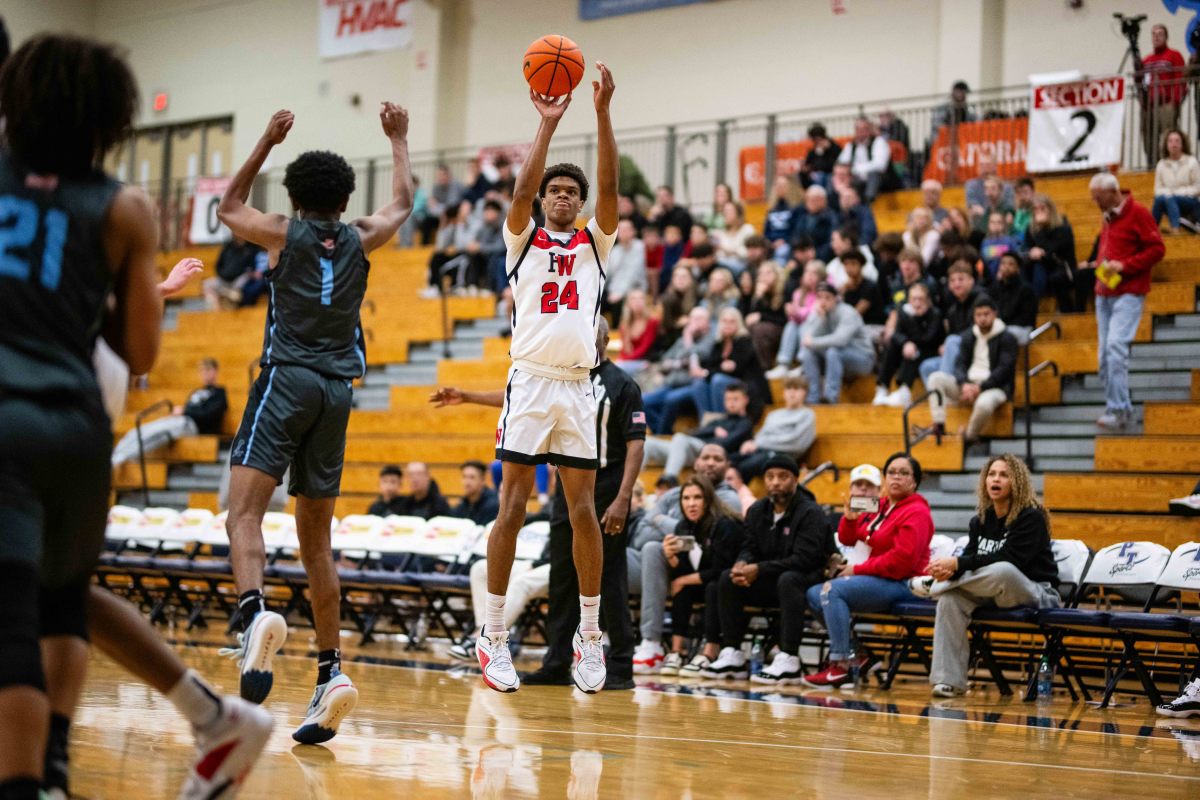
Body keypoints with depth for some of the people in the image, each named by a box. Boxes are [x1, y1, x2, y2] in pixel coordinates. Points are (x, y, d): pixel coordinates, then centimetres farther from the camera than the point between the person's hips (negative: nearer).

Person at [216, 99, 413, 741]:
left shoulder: (282, 234, 6)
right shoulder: (360, 239, 12)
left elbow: (228, 207, 27)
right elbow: (402, 205, 34)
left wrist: (265, 143, 30)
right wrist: (398, 140, 45)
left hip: (286, 379, -4)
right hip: (337, 390, 4)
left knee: (244, 513, -14)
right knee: (316, 539, 9)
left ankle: (256, 615, -43)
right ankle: (330, 673, 2)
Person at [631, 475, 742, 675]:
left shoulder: (725, 525, -20)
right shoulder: (683, 527, -1)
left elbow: (720, 572, -23)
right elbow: (683, 572, -6)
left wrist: (685, 580, -16)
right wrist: (670, 557, -27)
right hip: (701, 586, 6)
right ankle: (676, 653, -26)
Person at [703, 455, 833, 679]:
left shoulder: (811, 513, -12)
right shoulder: (757, 511, 9)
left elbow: (803, 559, -21)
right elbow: (749, 548, 8)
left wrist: (759, 569, -26)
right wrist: (742, 565, -18)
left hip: (810, 580, -6)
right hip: (770, 584, 7)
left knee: (788, 580, -38)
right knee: (728, 579, -13)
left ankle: (788, 660, -40)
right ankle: (732, 656, -15)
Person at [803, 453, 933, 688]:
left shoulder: (916, 512, -9)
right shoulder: (878, 506, 14)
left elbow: (902, 559, -19)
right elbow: (847, 540, 18)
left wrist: (858, 569, -15)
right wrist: (849, 518, -5)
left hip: (900, 585, -9)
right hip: (875, 579, 9)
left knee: (833, 590, -25)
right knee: (814, 594, 1)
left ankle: (841, 665, -25)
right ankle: (853, 655, 3)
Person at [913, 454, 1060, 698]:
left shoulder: (1031, 517, -10)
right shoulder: (980, 520, 10)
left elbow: (1009, 558, -23)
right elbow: (970, 558, 1)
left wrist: (957, 564, -28)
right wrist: (952, 568, -24)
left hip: (1038, 594, -6)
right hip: (994, 595, 6)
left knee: (1002, 571, -39)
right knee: (951, 598, -26)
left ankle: (934, 586, -14)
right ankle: (948, 680, -29)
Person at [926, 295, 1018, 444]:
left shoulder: (1007, 338, -1)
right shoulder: (967, 337, 15)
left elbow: (1004, 369, -11)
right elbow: (960, 364, 6)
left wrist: (980, 387, -19)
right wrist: (965, 385, -16)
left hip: (994, 386, -5)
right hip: (967, 383, 5)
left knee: (984, 403, -41)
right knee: (935, 378, -17)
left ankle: (970, 436, -14)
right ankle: (938, 425, -27)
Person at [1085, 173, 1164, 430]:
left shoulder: (1138, 213, -8)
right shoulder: (1108, 217, 15)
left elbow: (1157, 249, -11)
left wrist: (1124, 266, -18)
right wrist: (1101, 265, 11)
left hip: (1128, 293, -8)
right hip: (1105, 293, 8)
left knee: (1116, 346, -19)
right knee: (1105, 354, 5)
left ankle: (1118, 410, -18)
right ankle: (1122, 408, 13)